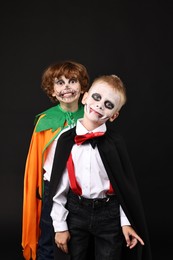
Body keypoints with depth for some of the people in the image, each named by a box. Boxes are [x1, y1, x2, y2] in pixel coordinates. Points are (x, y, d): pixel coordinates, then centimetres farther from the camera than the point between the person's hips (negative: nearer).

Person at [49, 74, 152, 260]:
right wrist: (60, 225, 0)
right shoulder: (66, 140, -5)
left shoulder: (115, 142, -8)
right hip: (75, 212, 1)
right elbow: (59, 186, -1)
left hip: (110, 215, -1)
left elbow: (126, 185, -2)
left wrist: (126, 222, -3)